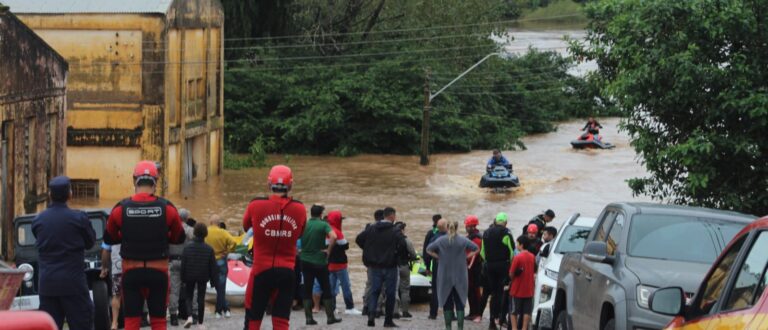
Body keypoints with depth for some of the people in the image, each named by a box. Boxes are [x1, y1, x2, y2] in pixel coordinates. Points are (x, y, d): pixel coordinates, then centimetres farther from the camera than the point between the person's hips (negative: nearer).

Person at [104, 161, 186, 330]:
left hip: (131, 271, 0)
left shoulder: (121, 208, -6)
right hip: (158, 271, 0)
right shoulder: (167, 208, -7)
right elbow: (179, 238, 6)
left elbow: (109, 239, 6)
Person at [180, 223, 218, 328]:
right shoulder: (209, 249, -7)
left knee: (188, 297, 11)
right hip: (203, 277, 1)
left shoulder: (187, 248, -9)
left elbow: (183, 265, -6)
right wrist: (213, 279, 5)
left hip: (189, 276, -1)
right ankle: (200, 322, 9)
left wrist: (182, 278, 3)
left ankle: (189, 316, -13)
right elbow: (213, 266, -4)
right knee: (201, 299, 8)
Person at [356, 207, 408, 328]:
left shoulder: (372, 228, 4)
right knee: (390, 293, 6)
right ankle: (388, 320, 9)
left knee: (374, 291, 9)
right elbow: (402, 245, -23)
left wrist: (369, 251, 12)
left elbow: (359, 239, 4)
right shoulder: (395, 231, -11)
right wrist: (397, 254, -3)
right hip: (390, 266, -4)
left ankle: (371, 314, -13)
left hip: (375, 266, 4)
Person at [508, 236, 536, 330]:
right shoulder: (532, 257, 1)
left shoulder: (518, 257, -15)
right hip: (529, 290, 4)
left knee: (513, 312, 6)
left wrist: (512, 279, 6)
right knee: (527, 312, 9)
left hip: (517, 290, -4)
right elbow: (534, 272, 10)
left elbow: (511, 274, -13)